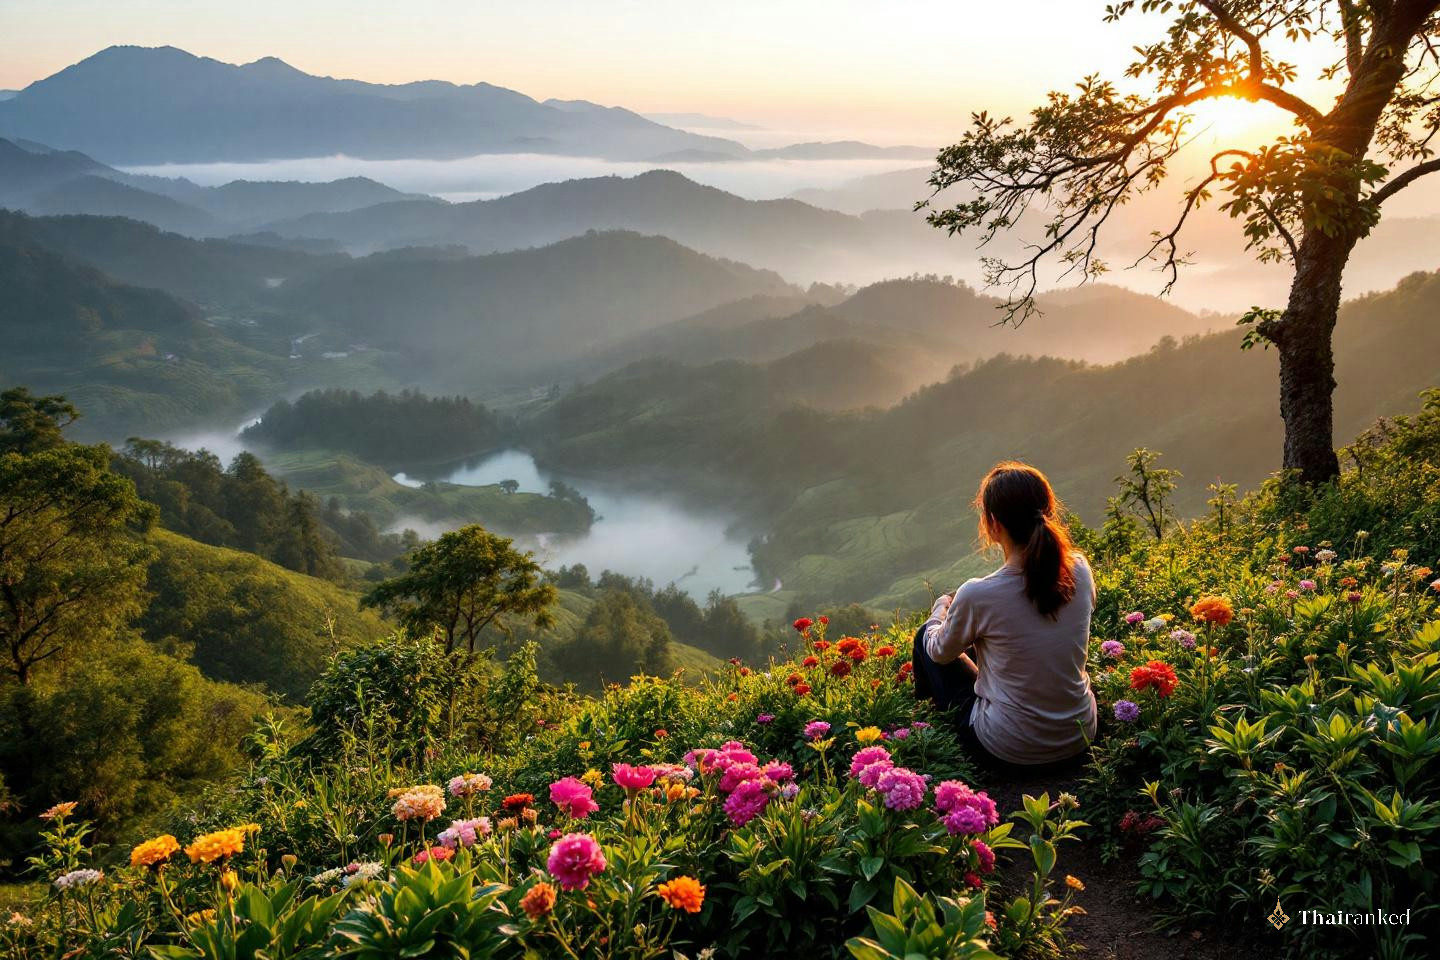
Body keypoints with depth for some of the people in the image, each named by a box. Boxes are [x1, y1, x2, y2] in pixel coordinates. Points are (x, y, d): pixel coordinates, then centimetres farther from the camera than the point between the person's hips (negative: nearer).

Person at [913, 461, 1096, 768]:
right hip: (1080, 737, 5)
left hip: (1011, 751, -5)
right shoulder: (1080, 570, -13)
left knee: (925, 638, 17)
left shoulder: (977, 595, -26)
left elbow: (941, 652, -4)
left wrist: (942, 605, 18)